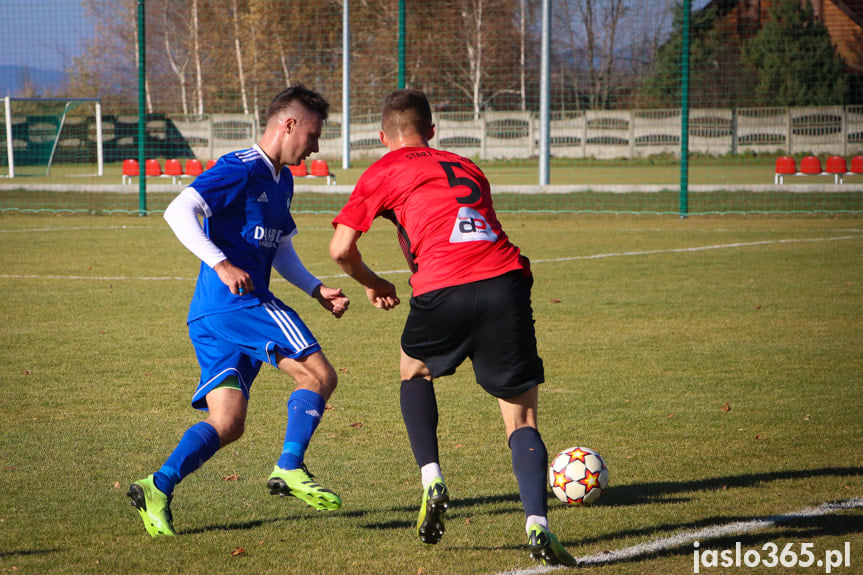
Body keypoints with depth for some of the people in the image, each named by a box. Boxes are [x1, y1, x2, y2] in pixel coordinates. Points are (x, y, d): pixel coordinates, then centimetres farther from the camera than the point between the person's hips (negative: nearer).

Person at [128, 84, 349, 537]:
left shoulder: (282, 181, 22)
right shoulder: (241, 169, -8)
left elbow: (280, 249, 32)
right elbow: (179, 211, -19)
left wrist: (317, 290, 18)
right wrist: (221, 264, -28)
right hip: (239, 301, -10)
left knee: (227, 424, 2)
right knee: (319, 376, -9)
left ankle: (159, 487, -9)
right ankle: (290, 469, -10)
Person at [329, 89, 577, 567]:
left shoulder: (384, 172, 17)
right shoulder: (467, 167, 31)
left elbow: (341, 248, 11)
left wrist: (372, 284, 29)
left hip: (444, 291, -2)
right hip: (506, 282, 2)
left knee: (414, 372, 30)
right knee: (522, 421, 7)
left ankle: (431, 479, 11)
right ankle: (537, 524, -15)